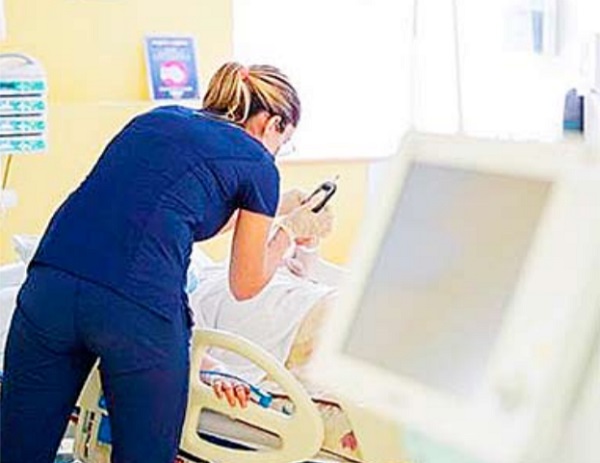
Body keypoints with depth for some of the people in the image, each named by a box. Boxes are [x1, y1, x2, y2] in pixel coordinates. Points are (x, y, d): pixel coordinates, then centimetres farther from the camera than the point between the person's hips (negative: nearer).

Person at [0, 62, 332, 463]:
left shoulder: (157, 118, 26)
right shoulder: (257, 164, 11)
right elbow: (246, 285, 18)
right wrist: (289, 230, 35)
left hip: (47, 286, 6)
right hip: (143, 309, -5)